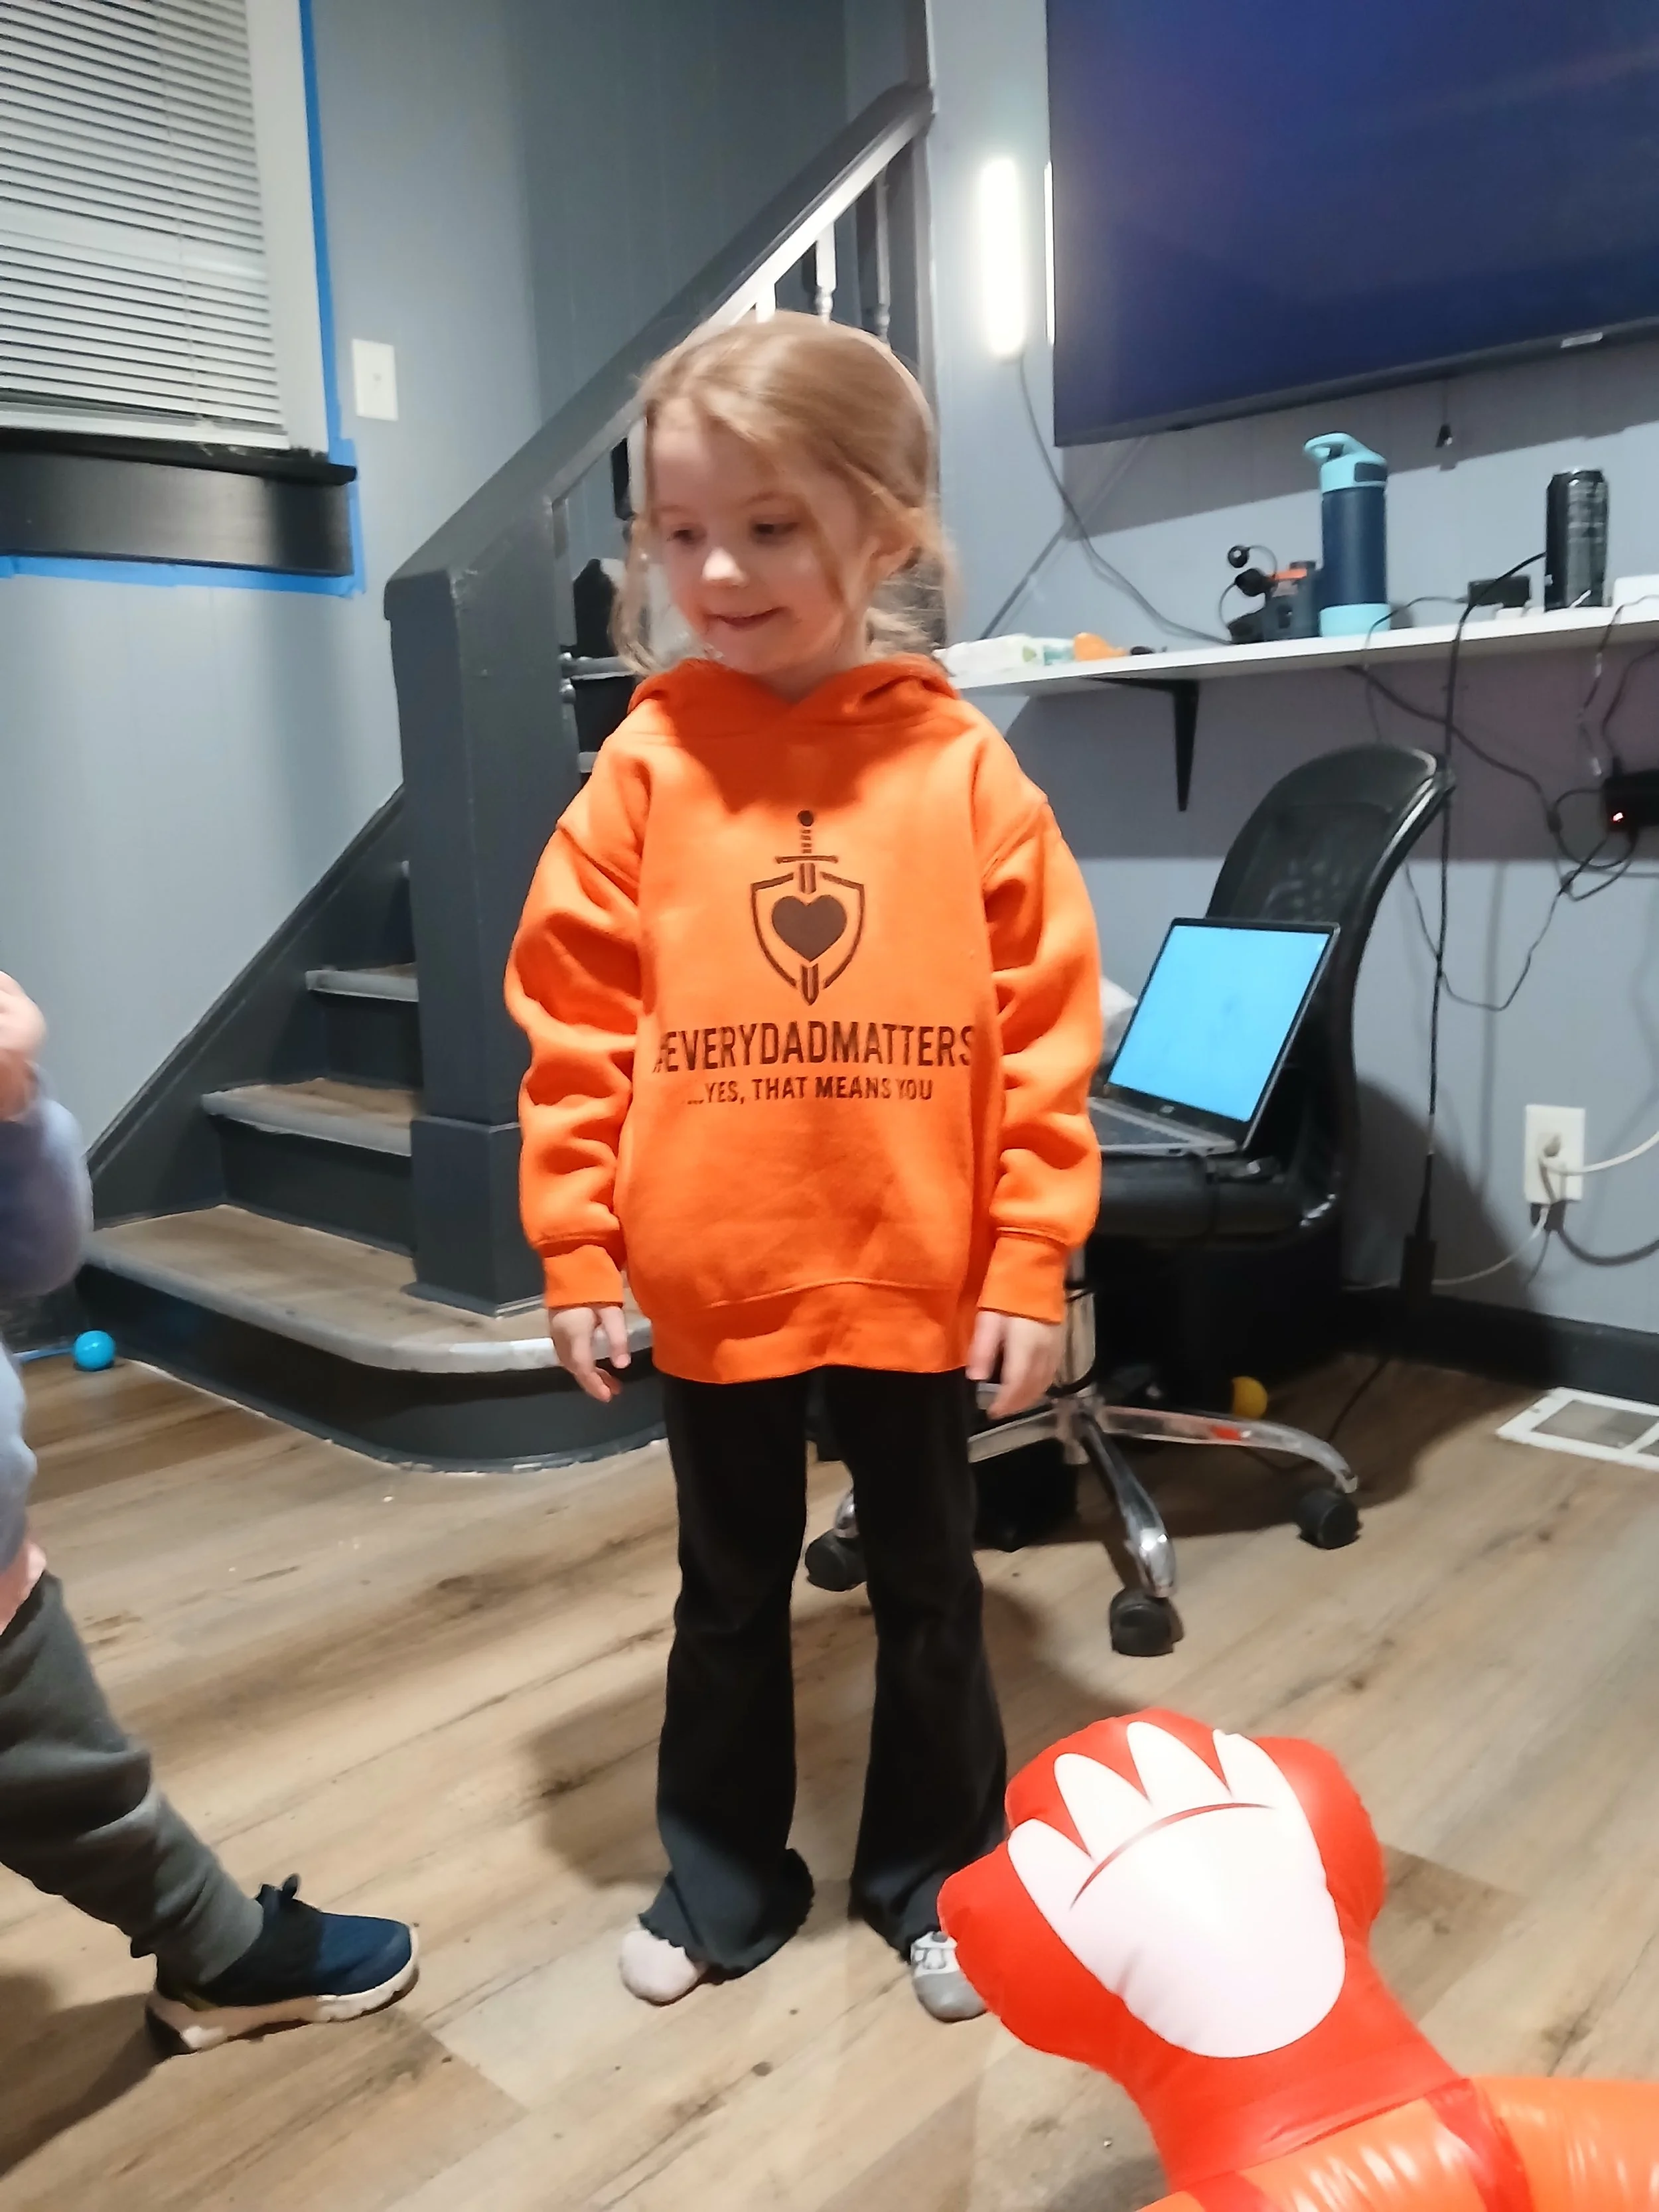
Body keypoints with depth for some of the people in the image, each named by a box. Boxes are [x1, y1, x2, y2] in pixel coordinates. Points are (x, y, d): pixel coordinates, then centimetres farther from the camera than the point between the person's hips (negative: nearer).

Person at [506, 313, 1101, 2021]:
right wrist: (575, 1248, -6)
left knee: (927, 1591, 18)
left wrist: (1032, 1260, -7)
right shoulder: (648, 766, -6)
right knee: (729, 1595, 20)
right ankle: (725, 1876, 42)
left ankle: (933, 1874, 42)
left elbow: (1044, 1032, -6)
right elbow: (573, 1024, -4)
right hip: (712, 1284, 1)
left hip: (920, 1279, 0)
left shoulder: (962, 769, -7)